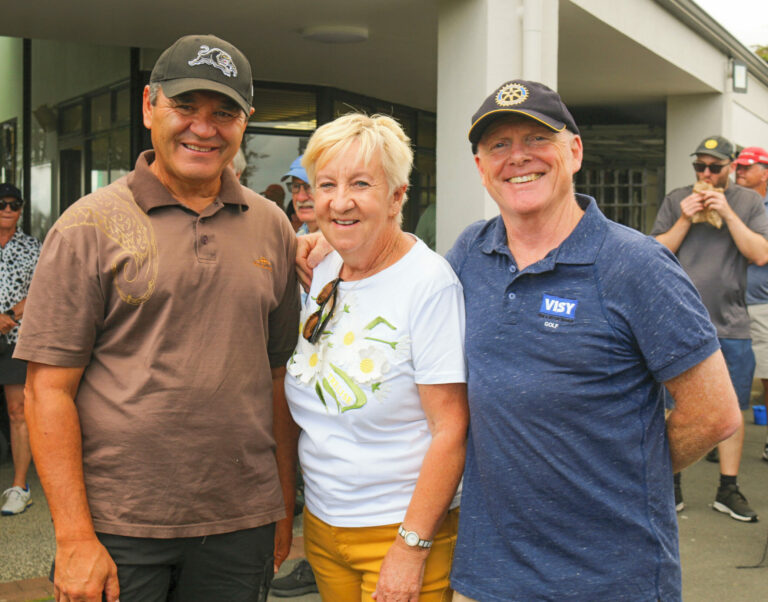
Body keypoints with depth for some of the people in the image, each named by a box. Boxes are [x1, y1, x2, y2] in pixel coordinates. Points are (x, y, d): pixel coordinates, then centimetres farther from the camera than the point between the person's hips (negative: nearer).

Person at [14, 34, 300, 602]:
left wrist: (284, 508, 8)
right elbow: (50, 389, -7)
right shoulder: (91, 225, -4)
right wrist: (75, 539, -11)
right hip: (120, 530, -3)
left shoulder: (272, 227, 7)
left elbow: (278, 377, 10)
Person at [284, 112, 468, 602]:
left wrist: (412, 547, -20)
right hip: (322, 522, 6)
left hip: (402, 526, -6)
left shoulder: (429, 282, -17)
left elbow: (451, 428, -19)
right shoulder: (324, 273, 4)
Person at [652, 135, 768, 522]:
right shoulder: (676, 201, 6)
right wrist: (685, 220, -10)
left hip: (730, 324, 1)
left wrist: (727, 214, -11)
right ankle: (671, 484, 16)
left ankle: (728, 490, 16)